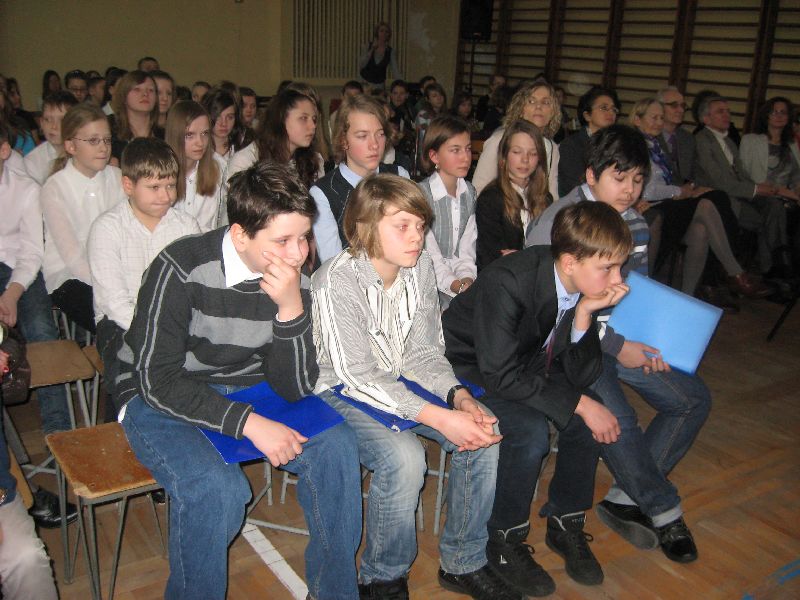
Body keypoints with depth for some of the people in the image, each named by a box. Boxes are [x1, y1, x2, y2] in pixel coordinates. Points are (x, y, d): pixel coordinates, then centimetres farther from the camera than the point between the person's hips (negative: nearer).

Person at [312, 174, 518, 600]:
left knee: (484, 432, -13)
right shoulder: (337, 280, -24)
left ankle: (462, 563, 6)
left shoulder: (420, 266, -5)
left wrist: (460, 397, -19)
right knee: (403, 456, -32)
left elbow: (423, 352, 1)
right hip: (341, 390, -6)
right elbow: (358, 378, -25)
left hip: (400, 380, 6)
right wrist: (440, 418, -32)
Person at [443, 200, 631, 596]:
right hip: (471, 367, -6)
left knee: (590, 416, -14)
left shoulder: (588, 290, -12)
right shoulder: (506, 282, -32)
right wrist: (579, 403, -29)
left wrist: (584, 314, -27)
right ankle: (505, 541, -4)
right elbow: (500, 375, -32)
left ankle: (566, 522, 8)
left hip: (526, 361, 6)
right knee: (530, 430, -28)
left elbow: (581, 377, -11)